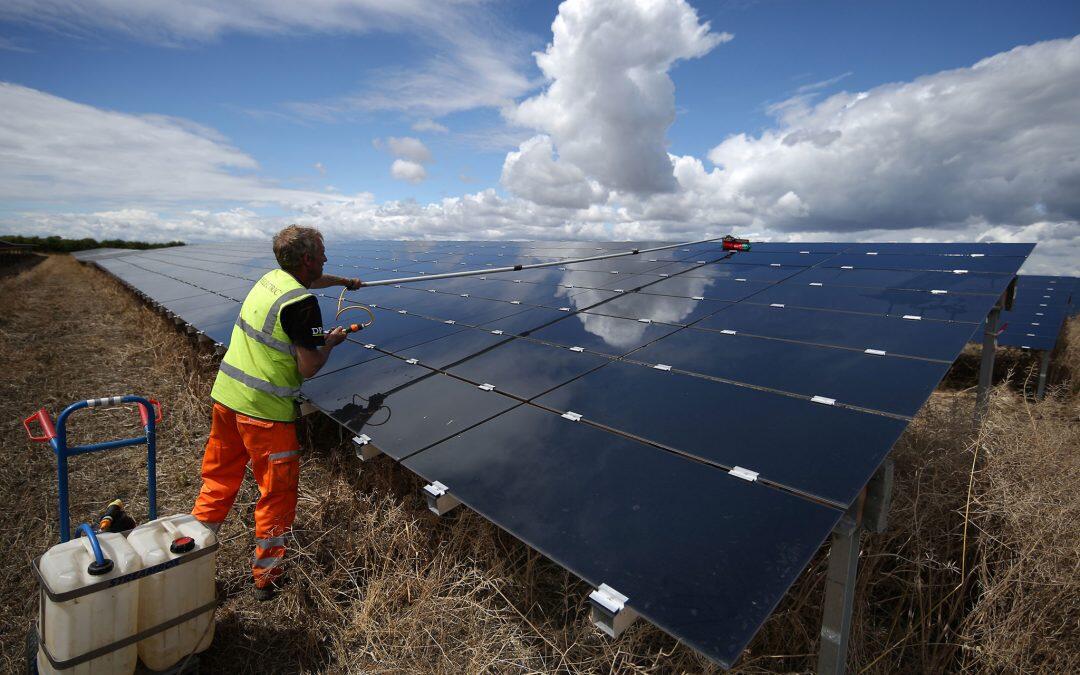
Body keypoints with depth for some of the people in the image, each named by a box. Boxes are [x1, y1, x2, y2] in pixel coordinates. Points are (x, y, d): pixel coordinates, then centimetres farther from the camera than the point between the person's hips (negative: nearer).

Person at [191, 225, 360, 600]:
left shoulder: (270, 279, 7)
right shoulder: (302, 303, -19)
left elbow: (310, 281, 30)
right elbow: (308, 368, -17)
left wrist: (344, 282, 46)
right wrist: (331, 342, 1)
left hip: (225, 396, 8)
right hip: (264, 410, -8)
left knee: (218, 481, 22)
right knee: (277, 494, 8)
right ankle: (266, 578, 22)